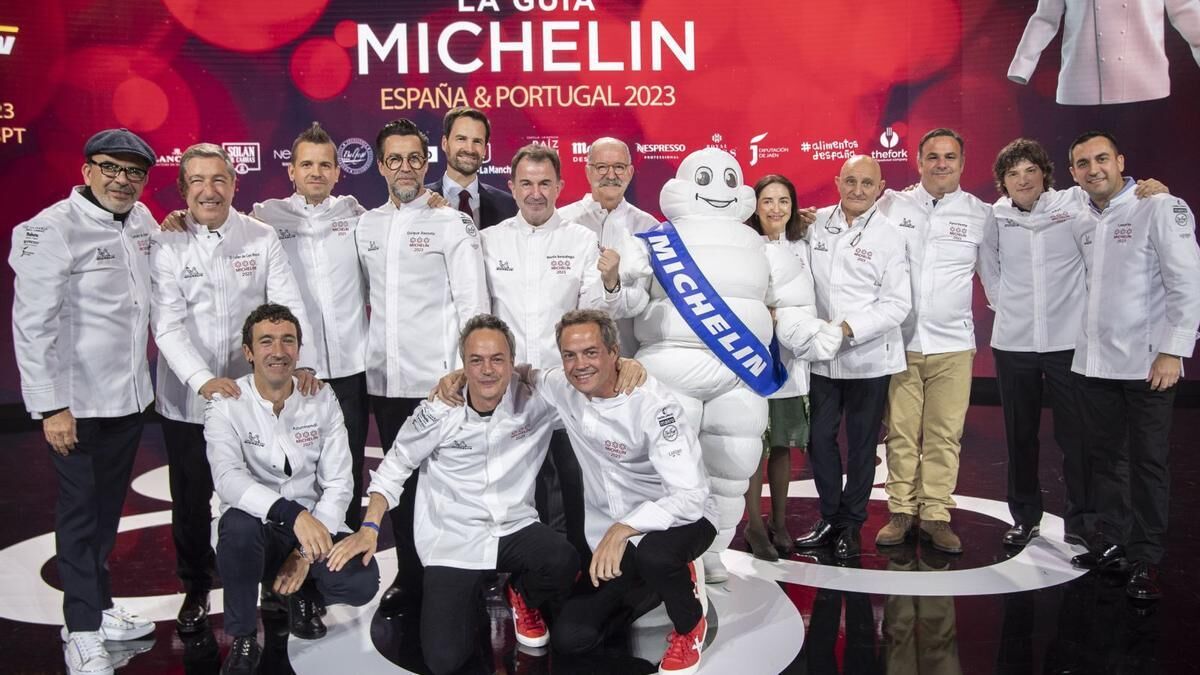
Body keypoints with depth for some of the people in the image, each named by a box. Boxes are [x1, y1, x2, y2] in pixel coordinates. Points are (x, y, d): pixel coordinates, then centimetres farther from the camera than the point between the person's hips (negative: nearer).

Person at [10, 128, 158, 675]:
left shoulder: (142, 221, 6)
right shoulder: (53, 230, -13)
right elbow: (33, 324, -15)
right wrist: (50, 406, -17)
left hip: (130, 397, 6)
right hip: (79, 403, -6)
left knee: (108, 508, 17)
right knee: (80, 512, 6)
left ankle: (99, 607, 33)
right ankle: (82, 630, 20)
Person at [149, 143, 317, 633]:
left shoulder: (262, 238, 1)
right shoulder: (165, 246, -3)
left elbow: (289, 306, -4)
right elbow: (168, 325, -11)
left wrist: (303, 362, -19)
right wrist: (203, 379, -26)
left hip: (255, 393, 0)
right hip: (187, 398, 0)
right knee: (191, 499, 13)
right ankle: (196, 589, 33)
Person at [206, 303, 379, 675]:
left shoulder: (322, 399, -2)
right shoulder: (226, 404, -9)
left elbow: (338, 483, -4)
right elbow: (228, 479, -26)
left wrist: (307, 554, -15)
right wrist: (293, 514, -42)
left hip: (314, 527, 2)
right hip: (257, 530, -1)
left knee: (361, 581, -25)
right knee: (239, 524, -36)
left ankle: (303, 594, 13)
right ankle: (243, 640, -11)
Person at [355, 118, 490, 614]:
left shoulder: (452, 224, -2)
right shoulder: (364, 227, 11)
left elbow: (474, 304, -6)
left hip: (438, 378, -4)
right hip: (384, 379, 4)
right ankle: (409, 576, 24)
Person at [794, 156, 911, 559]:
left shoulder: (888, 236, -6)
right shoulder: (817, 223, 2)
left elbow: (897, 303, -9)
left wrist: (849, 328, -18)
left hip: (868, 357, -3)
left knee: (861, 444, 9)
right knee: (820, 438, 8)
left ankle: (851, 525, 24)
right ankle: (830, 518, 26)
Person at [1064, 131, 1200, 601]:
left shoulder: (1160, 208, -6)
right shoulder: (1081, 225, 11)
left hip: (1147, 364, -5)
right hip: (1093, 363, 6)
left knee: (1147, 464, 2)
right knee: (1104, 458, 12)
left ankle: (1146, 560, 11)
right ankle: (1111, 544, 25)